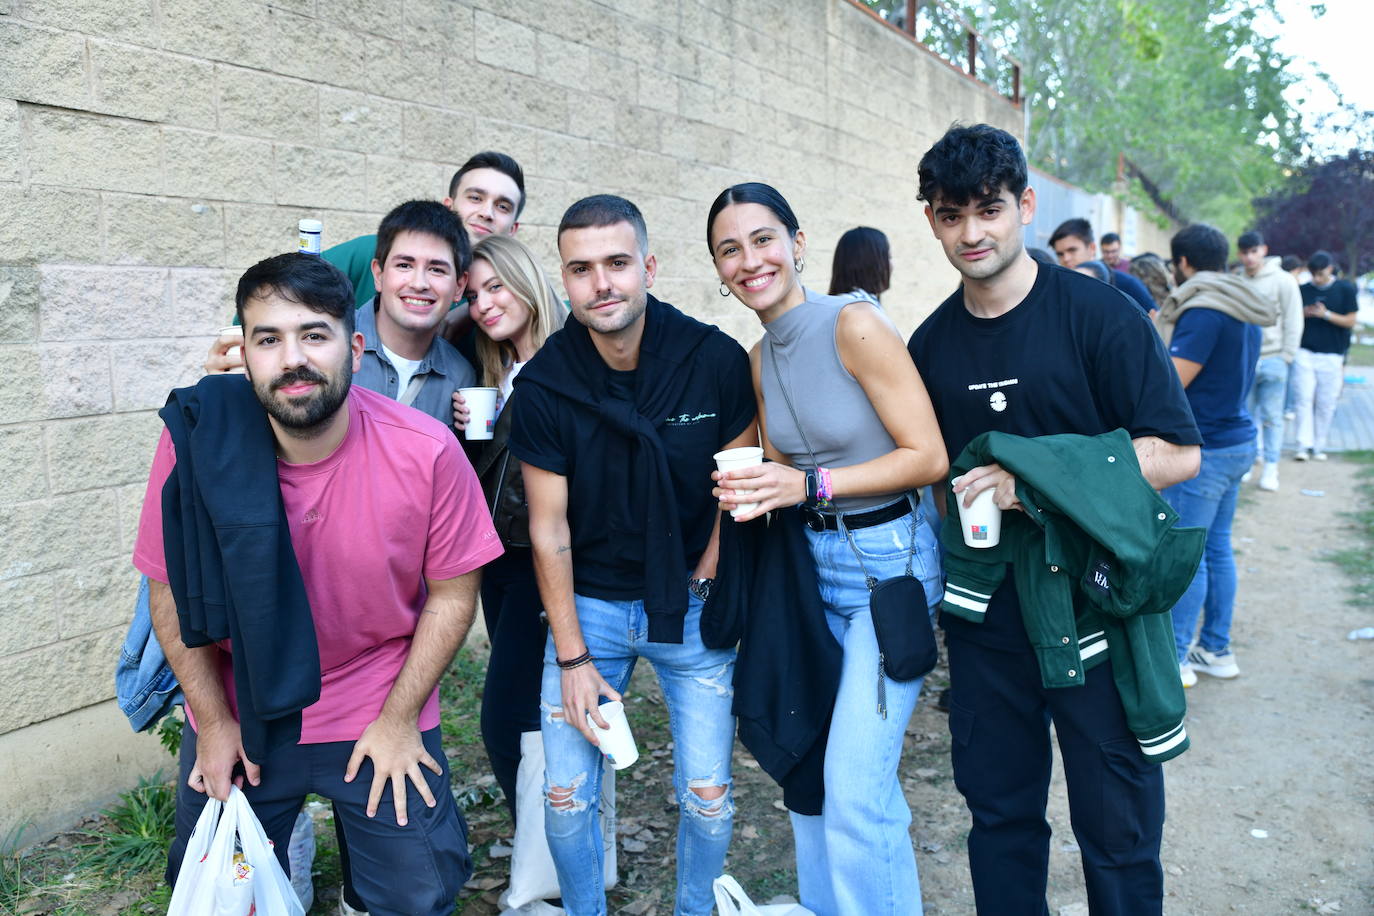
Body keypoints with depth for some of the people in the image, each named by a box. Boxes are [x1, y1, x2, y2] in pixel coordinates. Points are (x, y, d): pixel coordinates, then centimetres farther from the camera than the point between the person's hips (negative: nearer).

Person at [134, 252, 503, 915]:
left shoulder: (427, 451, -21)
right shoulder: (195, 444, -18)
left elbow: (452, 592, -9)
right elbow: (172, 591, -6)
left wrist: (398, 720, -7)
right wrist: (213, 721, -2)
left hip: (382, 714, -1)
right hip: (241, 710, 1)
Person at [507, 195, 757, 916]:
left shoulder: (716, 360, -12)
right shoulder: (542, 385, -10)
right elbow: (548, 527, -7)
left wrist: (702, 585, -3)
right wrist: (572, 657, -6)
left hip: (692, 607, 0)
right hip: (588, 605, 1)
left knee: (708, 795, 2)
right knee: (567, 796, 3)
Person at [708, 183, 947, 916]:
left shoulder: (853, 325, -15)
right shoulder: (759, 359, 6)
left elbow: (928, 456, -16)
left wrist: (811, 485, -21)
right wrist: (756, 492, -5)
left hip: (890, 560, -7)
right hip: (814, 565, 7)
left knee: (855, 784, -8)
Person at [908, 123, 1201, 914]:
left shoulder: (1099, 314, -10)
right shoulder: (932, 344, 4)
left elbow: (1177, 454, -12)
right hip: (986, 607, 4)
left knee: (1116, 822, 8)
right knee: (999, 808, 16)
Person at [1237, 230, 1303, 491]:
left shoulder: (1283, 281, -3)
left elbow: (1293, 322, -2)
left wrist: (1286, 357, -7)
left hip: (1272, 360, -3)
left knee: (1272, 417, 2)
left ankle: (1271, 469, 8)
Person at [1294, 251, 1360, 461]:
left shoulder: (1345, 289, 2)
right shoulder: (1302, 290, 7)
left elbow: (1351, 321, -1)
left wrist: (1326, 314, -14)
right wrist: (1303, 314, -10)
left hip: (1331, 356, -1)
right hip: (1304, 353, 1)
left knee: (1326, 404, 2)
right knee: (1303, 399, -5)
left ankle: (1319, 446, 12)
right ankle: (1304, 445, -3)